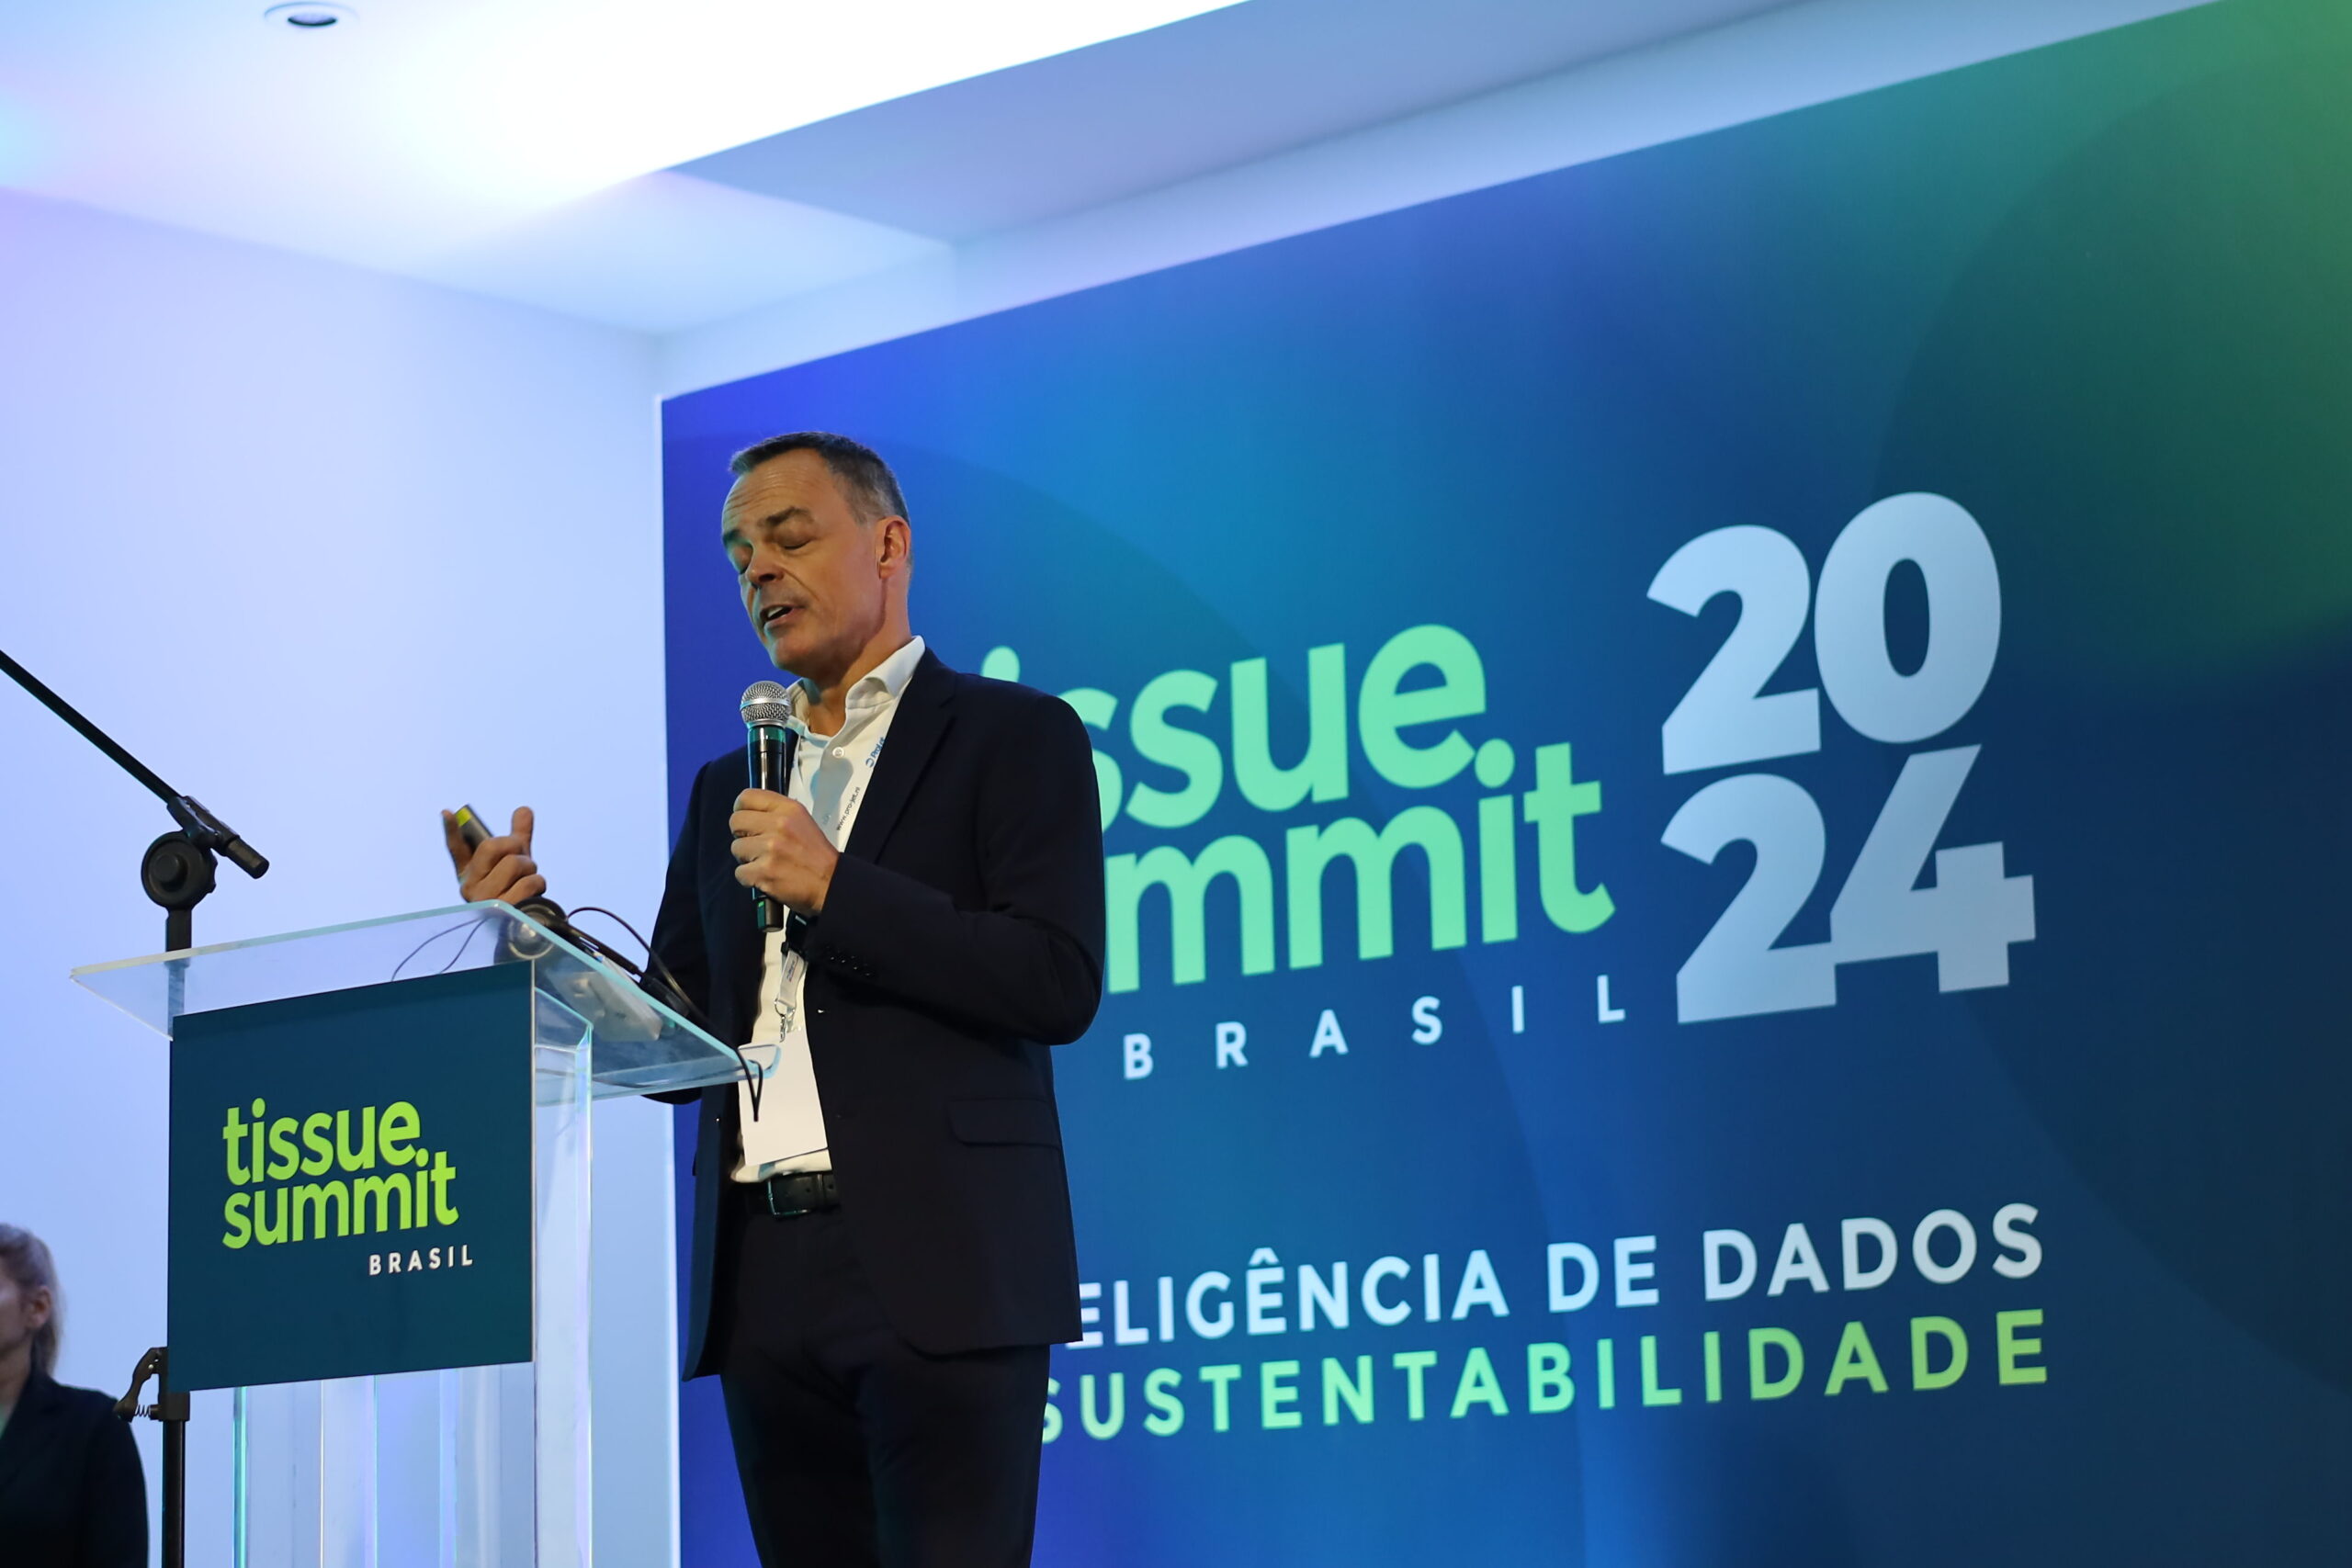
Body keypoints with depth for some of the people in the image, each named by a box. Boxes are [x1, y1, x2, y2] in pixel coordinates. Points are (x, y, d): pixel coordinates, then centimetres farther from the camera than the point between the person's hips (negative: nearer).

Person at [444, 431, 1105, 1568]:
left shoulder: (1012, 737, 4)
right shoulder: (728, 788, 21)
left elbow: (1059, 985, -9)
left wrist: (835, 888, -13)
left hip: (934, 1269, -5)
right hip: (766, 1281, 5)